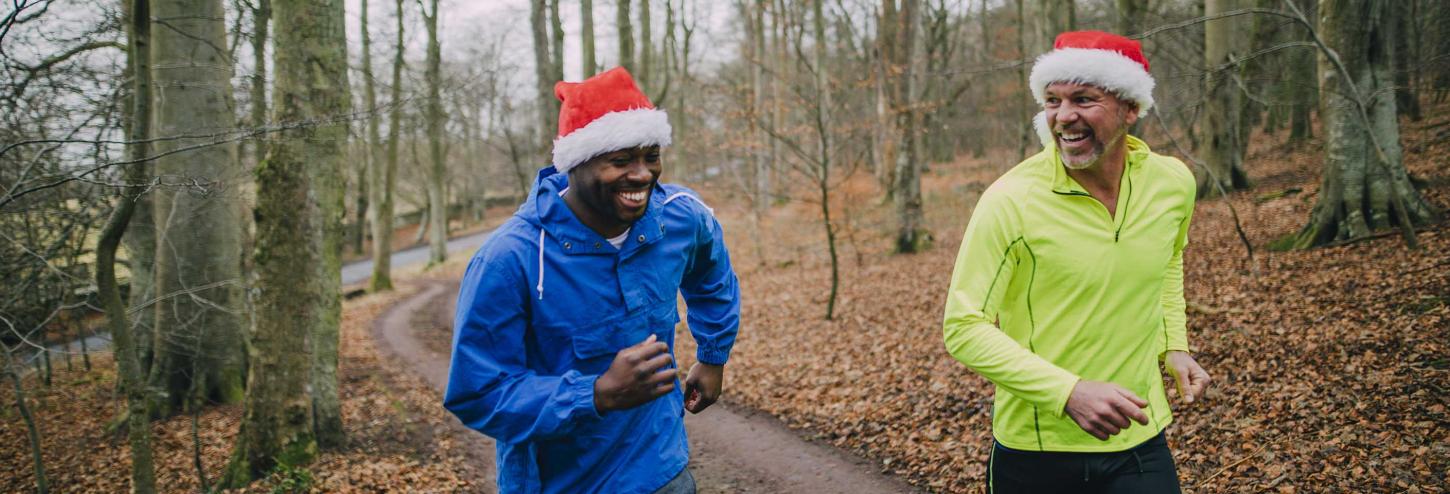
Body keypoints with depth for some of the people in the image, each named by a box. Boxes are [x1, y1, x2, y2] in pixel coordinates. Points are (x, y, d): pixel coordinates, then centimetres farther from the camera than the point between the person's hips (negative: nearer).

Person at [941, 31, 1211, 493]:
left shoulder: (1173, 182, -2)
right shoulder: (1010, 200, -18)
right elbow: (964, 328, -17)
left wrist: (1173, 346, 8)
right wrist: (1069, 393, -25)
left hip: (1140, 440, 4)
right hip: (1035, 452, -3)